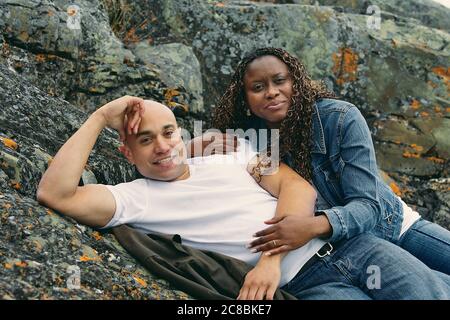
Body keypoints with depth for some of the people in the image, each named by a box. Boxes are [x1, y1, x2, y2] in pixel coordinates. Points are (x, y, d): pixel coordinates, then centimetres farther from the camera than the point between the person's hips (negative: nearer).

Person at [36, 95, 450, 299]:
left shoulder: (232, 154, 14)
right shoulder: (137, 197, 4)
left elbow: (299, 187, 2)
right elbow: (55, 194, -8)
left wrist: (272, 257, -13)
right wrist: (101, 118, -3)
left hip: (349, 245, 4)